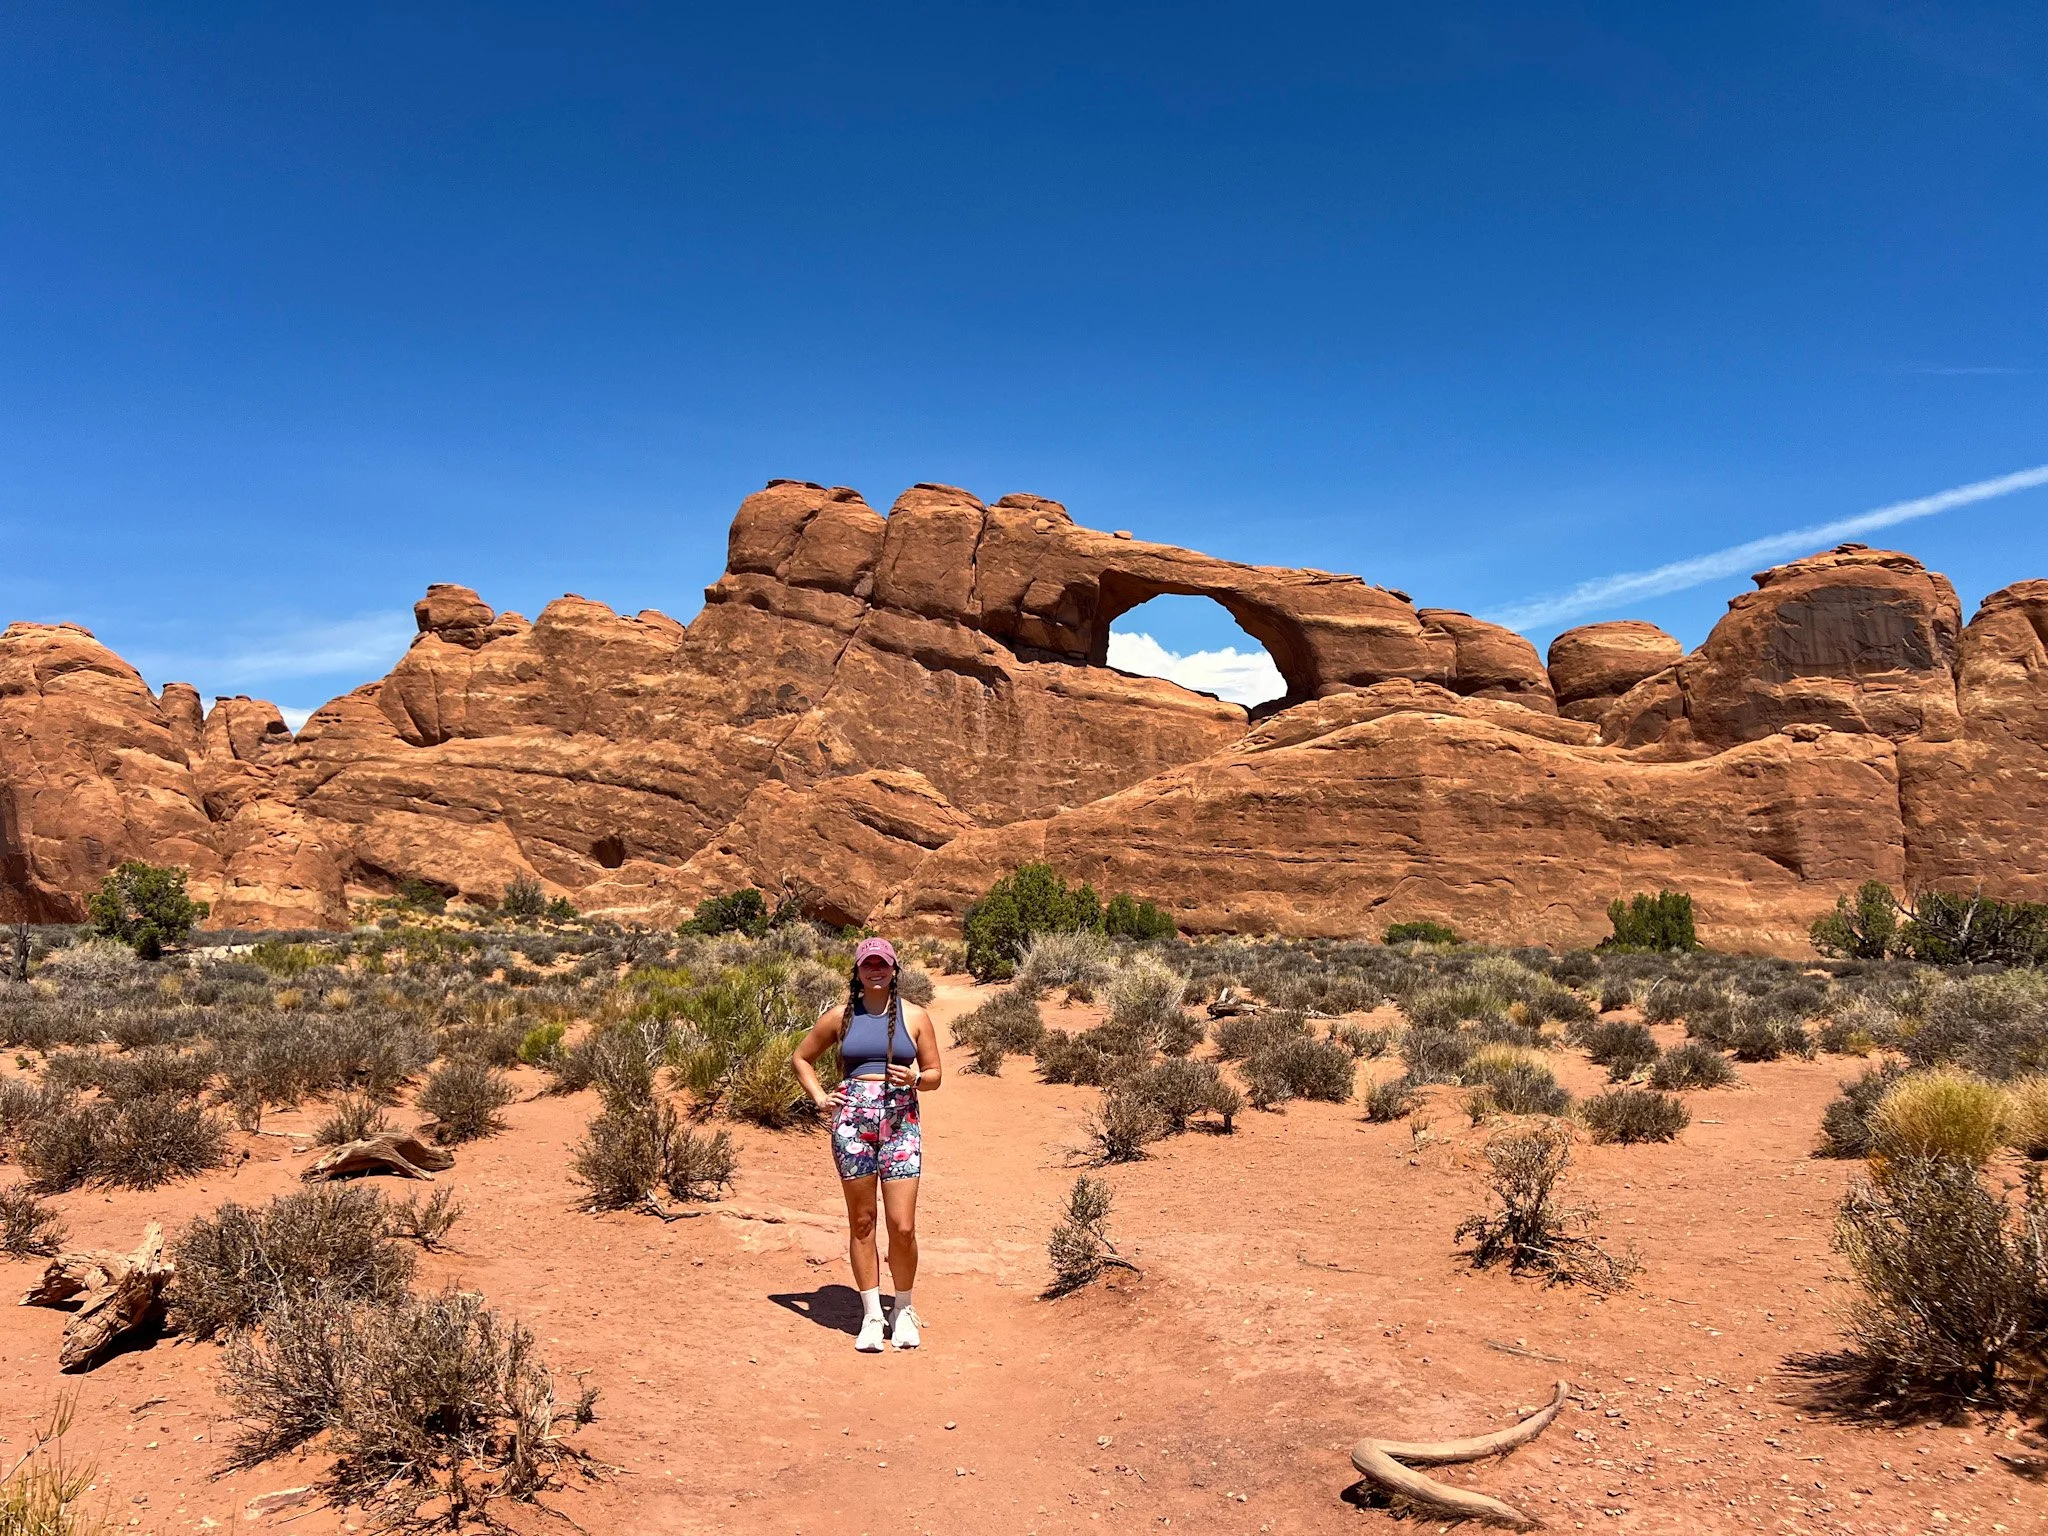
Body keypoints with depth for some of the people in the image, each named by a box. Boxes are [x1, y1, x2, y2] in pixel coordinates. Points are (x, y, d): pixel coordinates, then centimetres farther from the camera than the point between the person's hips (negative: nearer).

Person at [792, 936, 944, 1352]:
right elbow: (801, 1058, 18)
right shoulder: (840, 1016, 6)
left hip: (901, 1123, 0)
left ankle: (904, 1310, 18)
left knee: (902, 1226, -4)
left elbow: (935, 1074, 10)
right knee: (862, 1223, 6)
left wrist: (915, 1078, -12)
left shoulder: (915, 1017, 5)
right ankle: (871, 1315, 19)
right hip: (852, 1122, 1)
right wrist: (819, 1098, 5)